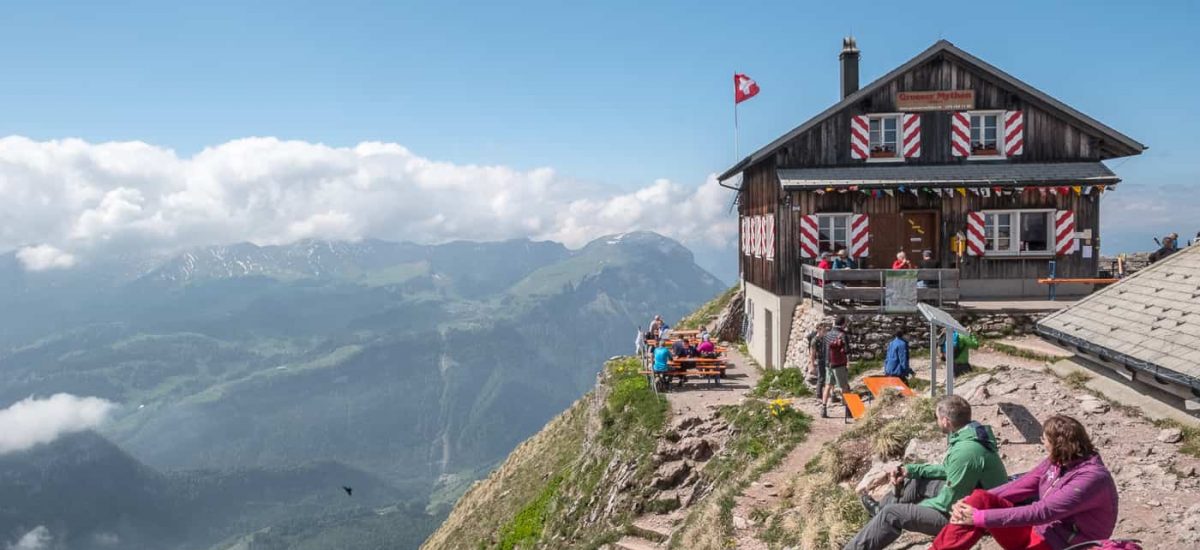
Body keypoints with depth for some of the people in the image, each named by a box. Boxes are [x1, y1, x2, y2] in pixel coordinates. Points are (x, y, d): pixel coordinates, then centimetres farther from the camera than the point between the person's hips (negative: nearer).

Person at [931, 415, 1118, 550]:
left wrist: (980, 518, -31)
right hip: (1036, 533, 8)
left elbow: (1042, 511, -30)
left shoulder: (1092, 477, -23)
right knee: (981, 499, -15)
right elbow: (1021, 486, 6)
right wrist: (976, 500, -8)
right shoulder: (1058, 461, 3)